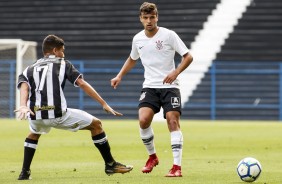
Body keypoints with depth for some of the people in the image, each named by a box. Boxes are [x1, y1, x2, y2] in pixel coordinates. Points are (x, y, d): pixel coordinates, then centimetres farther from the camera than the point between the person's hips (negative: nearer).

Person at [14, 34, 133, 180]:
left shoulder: (29, 70, 22)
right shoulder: (63, 64, 16)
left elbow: (24, 87, 1)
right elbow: (82, 84, 5)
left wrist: (23, 106, -17)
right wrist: (104, 104, 3)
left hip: (35, 115, 4)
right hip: (58, 115, -4)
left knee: (34, 133, 40)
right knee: (96, 124, 15)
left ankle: (24, 172, 29)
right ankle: (110, 165, 17)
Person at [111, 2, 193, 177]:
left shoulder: (169, 35, -8)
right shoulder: (138, 39, 6)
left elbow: (188, 57, -7)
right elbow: (132, 59, 26)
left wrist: (175, 72, -22)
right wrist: (120, 76, 15)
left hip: (169, 86, -3)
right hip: (150, 87, 3)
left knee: (173, 121, -14)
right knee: (143, 120, -16)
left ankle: (177, 166, -13)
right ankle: (152, 156, 8)